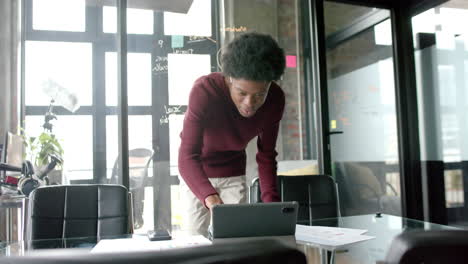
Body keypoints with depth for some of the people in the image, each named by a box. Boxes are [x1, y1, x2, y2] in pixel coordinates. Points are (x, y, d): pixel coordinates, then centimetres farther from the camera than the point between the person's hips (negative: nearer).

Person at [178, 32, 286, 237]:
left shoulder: (275, 100, -21)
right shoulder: (204, 90, -33)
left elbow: (266, 155, -10)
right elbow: (187, 157, -39)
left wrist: (271, 203, -23)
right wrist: (211, 198, -55)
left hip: (233, 173, 3)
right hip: (197, 173, -2)